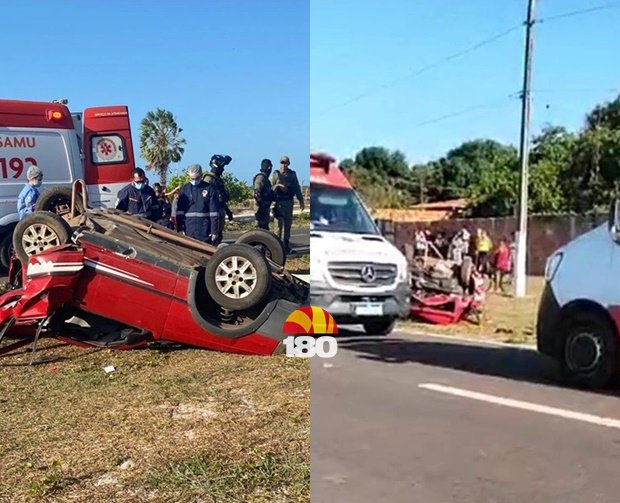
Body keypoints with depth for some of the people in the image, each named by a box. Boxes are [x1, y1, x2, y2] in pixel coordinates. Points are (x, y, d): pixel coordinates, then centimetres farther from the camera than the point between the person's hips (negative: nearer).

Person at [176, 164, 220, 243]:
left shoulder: (210, 188, -2)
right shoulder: (185, 188, 7)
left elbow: (214, 212, -4)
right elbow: (180, 210, 7)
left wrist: (214, 231, -8)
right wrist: (180, 228, 0)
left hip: (205, 231, -3)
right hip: (189, 231, 3)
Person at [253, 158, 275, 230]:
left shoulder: (266, 178, 17)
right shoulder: (260, 178, -14)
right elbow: (257, 194, -21)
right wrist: (263, 204, -22)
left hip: (266, 208, 10)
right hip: (261, 208, -10)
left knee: (265, 228, 13)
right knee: (261, 228, -9)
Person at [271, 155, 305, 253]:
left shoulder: (292, 174, 10)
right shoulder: (276, 174, 1)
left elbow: (297, 188, 11)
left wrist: (301, 201, 8)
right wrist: (278, 186, -19)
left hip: (289, 202, 4)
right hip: (279, 202, -4)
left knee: (288, 224, 9)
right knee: (280, 224, -8)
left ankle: (286, 244, 18)